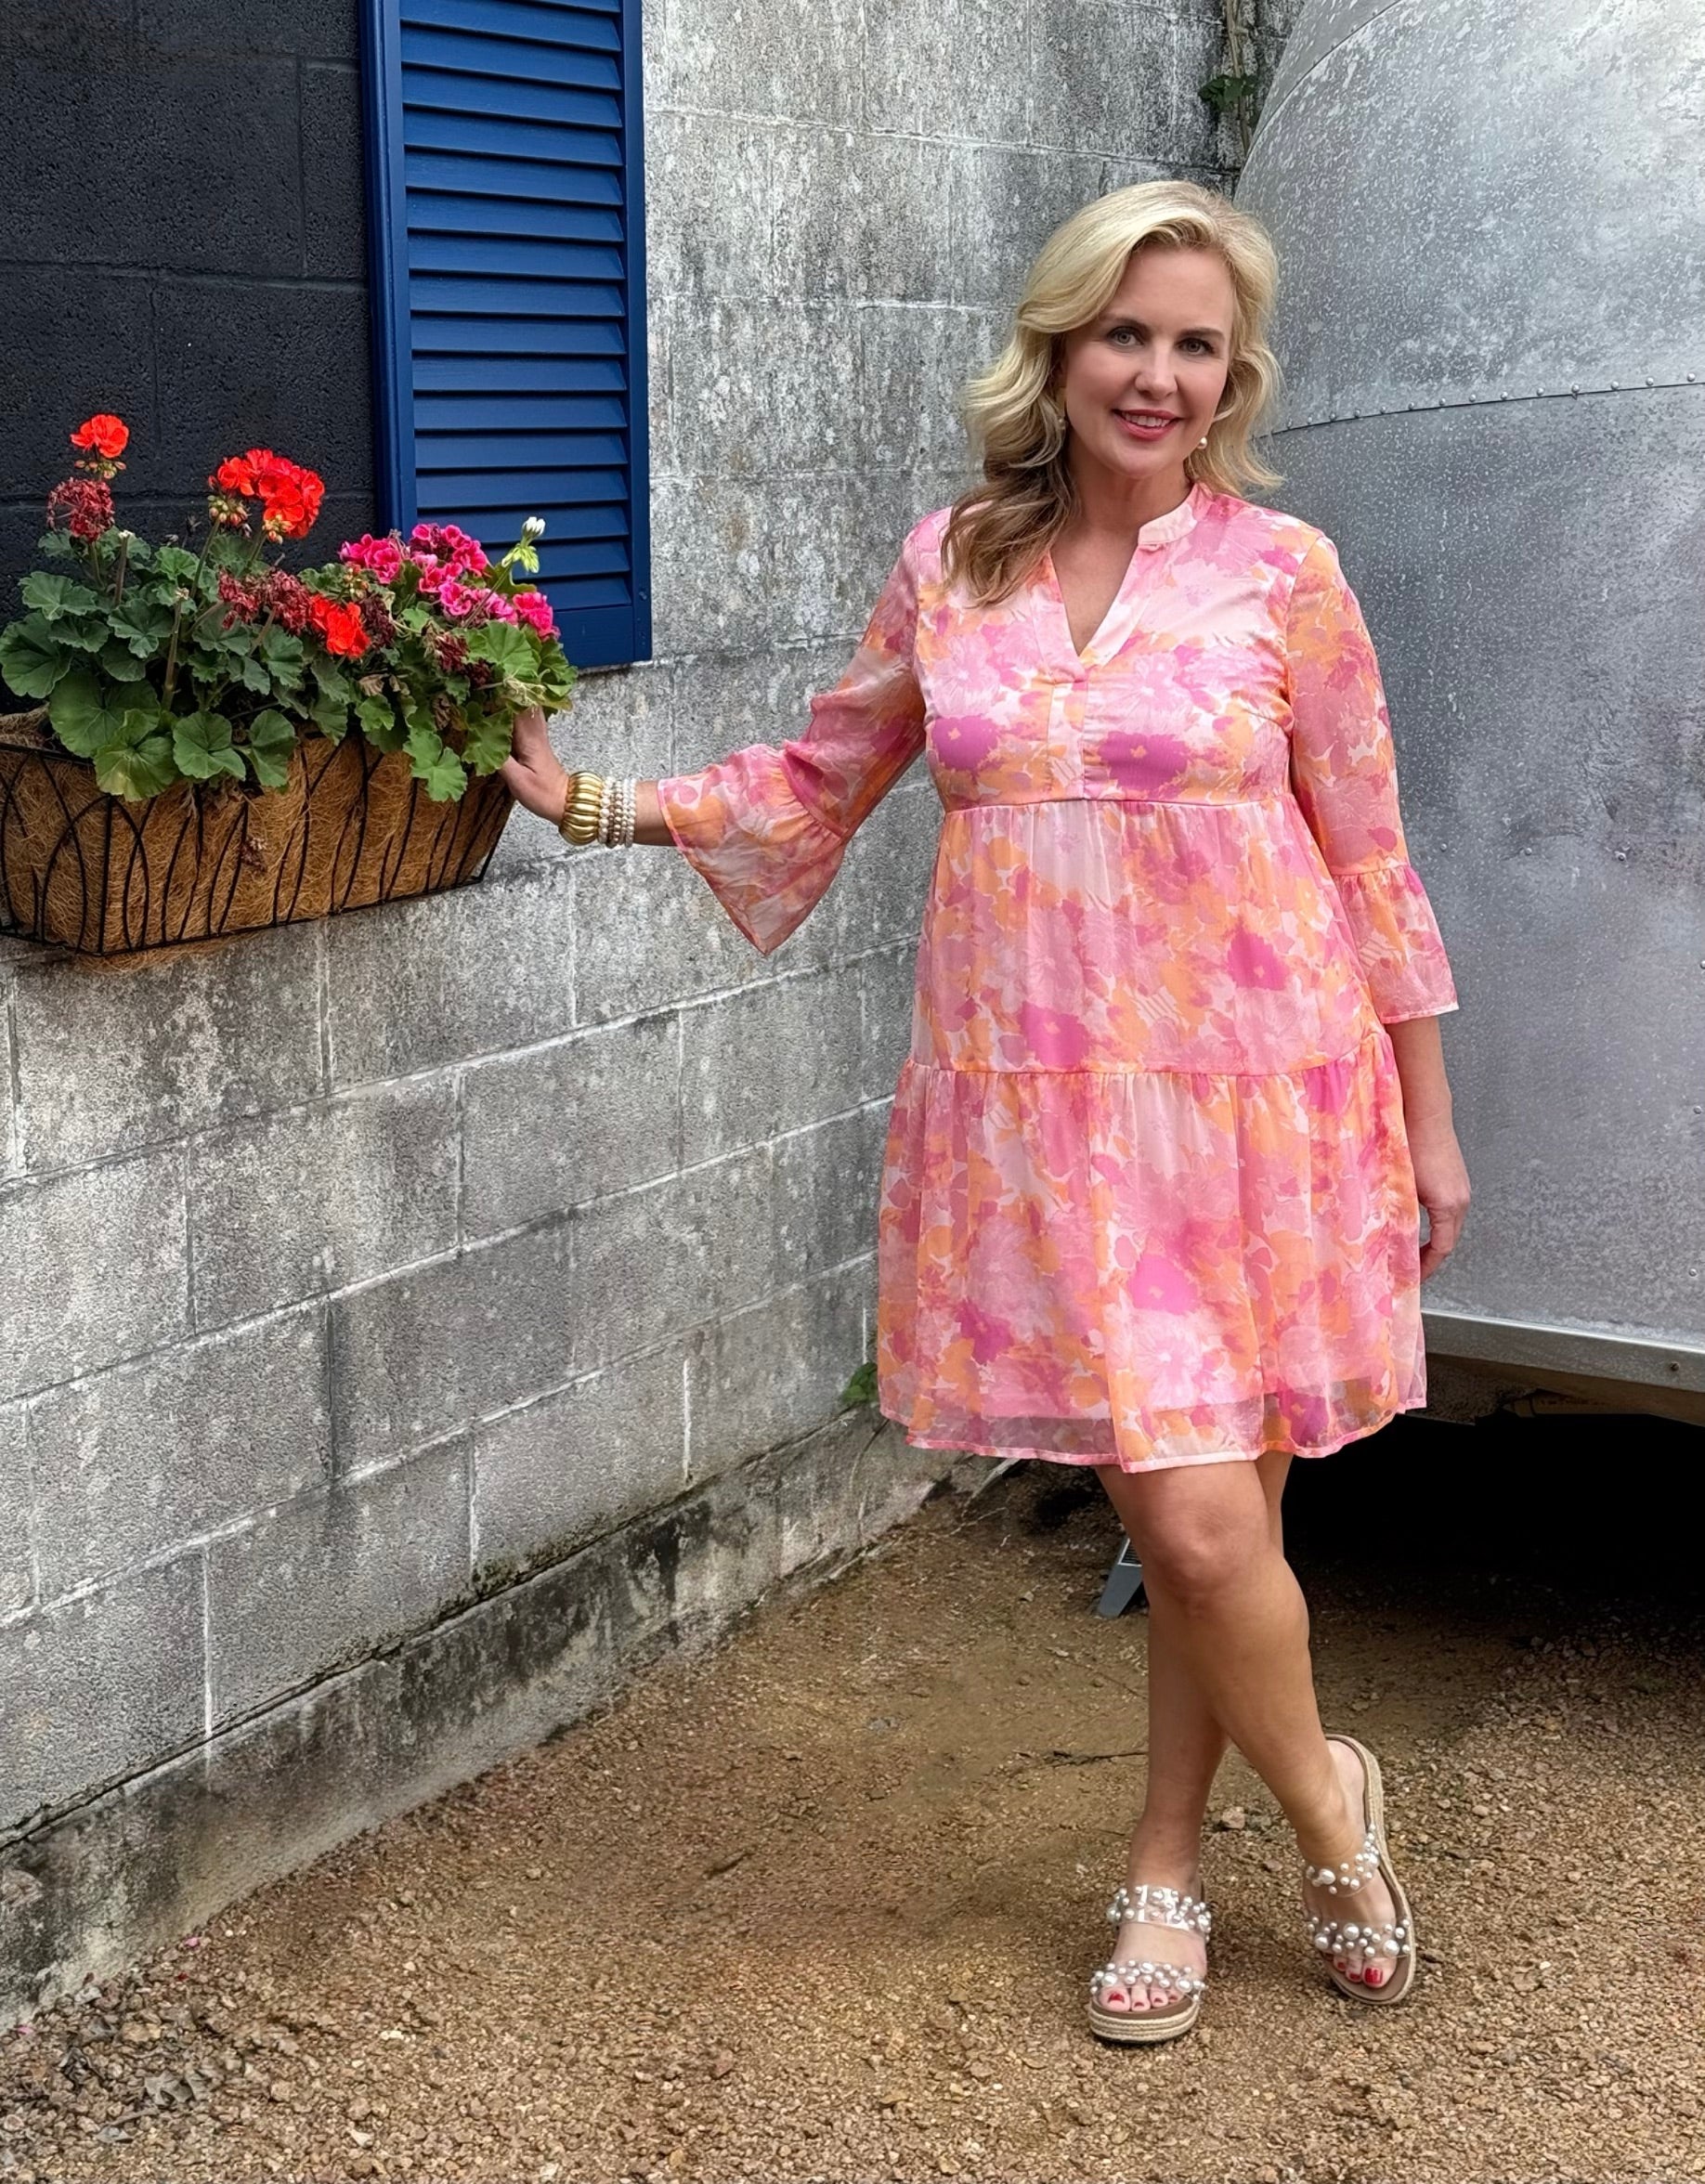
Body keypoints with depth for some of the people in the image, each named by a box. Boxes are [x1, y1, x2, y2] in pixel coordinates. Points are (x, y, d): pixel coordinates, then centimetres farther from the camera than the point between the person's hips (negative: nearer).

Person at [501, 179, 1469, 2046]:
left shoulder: (1281, 572, -1)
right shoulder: (952, 564, 6)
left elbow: (1369, 861, 4)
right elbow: (817, 782, 17)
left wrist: (1427, 1121, 6)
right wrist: (589, 802, 9)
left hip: (1249, 1099, -2)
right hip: (1039, 1111, 2)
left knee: (1208, 1523, -4)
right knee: (1182, 1523, 2)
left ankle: (1166, 1873, 23)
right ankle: (1325, 1812, 28)